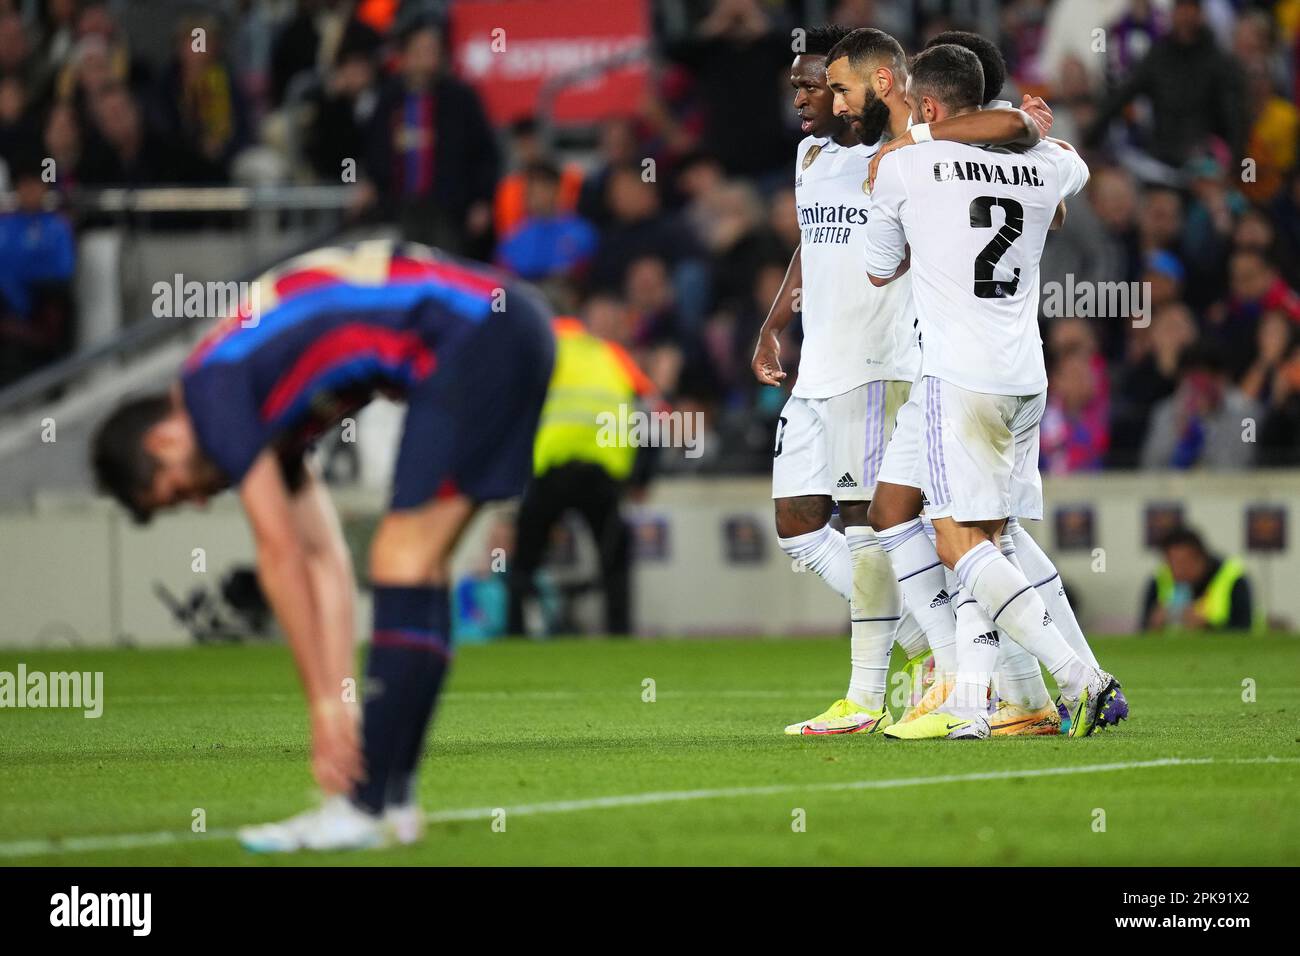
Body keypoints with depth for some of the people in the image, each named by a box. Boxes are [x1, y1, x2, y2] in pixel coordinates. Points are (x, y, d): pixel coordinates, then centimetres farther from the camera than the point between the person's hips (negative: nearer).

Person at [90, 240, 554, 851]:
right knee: (415, 568, 12)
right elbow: (324, 563, 20)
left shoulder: (212, 388, -5)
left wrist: (326, 703, -1)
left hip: (476, 332, -10)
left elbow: (280, 556, -6)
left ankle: (365, 808, -9)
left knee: (402, 561, -9)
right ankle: (393, 799, 12)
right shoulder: (263, 407, 21)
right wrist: (339, 705, 16)